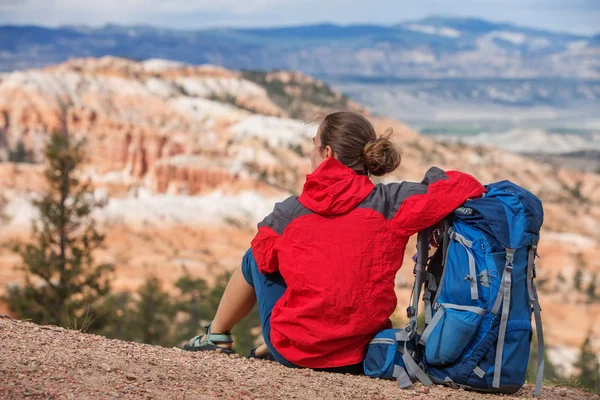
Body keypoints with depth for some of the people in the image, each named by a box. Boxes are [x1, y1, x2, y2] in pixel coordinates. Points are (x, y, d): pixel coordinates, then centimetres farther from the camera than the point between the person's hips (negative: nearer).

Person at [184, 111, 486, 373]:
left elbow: (265, 257, 10)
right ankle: (269, 350, 40)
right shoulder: (388, 202, -9)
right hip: (357, 357, 2)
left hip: (295, 350, -1)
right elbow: (463, 188, -14)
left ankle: (217, 337, 45)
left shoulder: (290, 211, -8)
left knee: (254, 258, 25)